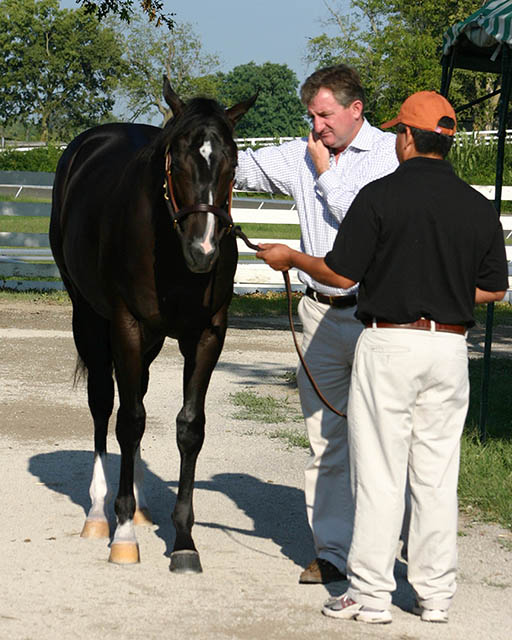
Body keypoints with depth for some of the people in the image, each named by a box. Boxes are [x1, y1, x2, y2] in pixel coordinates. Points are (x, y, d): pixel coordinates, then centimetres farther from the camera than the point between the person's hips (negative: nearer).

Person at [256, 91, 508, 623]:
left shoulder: (381, 195, -10)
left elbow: (340, 274, -8)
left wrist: (290, 257, 8)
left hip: (388, 342, -4)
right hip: (450, 347, 4)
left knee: (379, 474, 0)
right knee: (437, 474, 9)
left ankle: (370, 594, 2)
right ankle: (434, 594, 13)